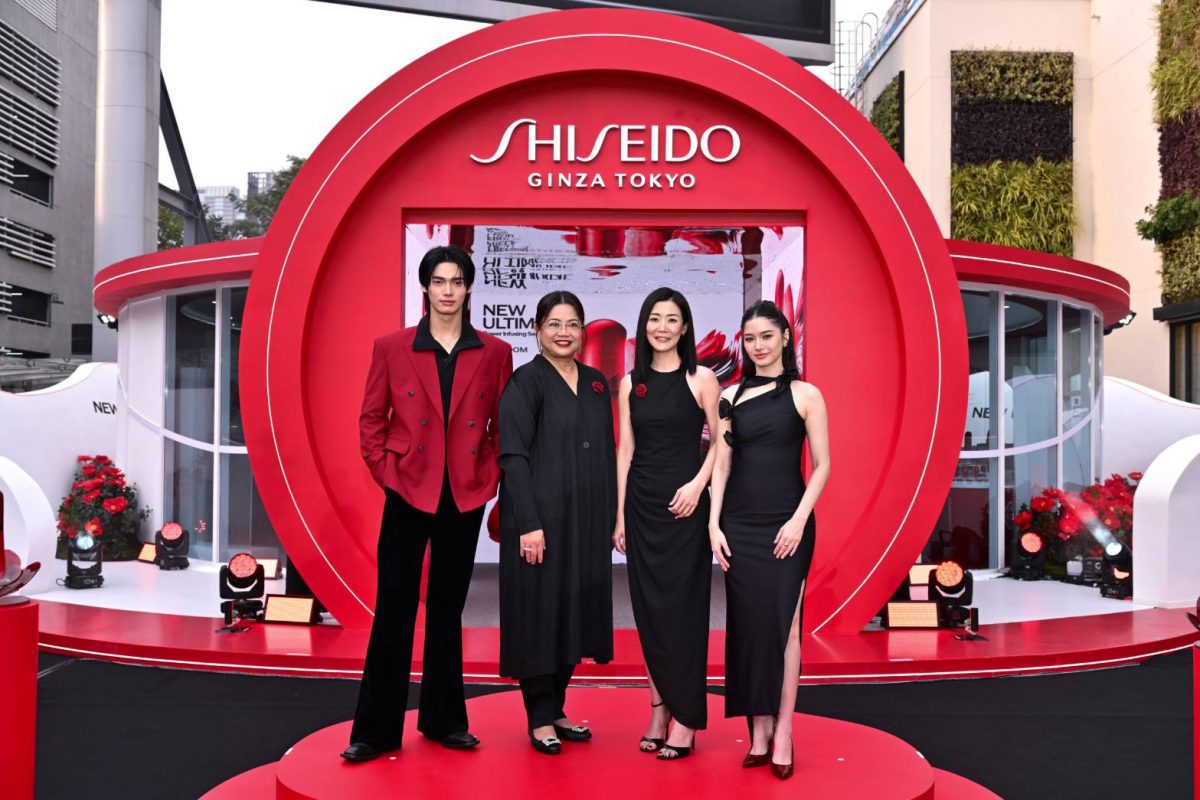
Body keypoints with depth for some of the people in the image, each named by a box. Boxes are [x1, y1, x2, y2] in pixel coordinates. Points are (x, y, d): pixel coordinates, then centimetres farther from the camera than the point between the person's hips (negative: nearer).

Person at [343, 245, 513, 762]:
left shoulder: (494, 353, 3)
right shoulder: (391, 348, 0)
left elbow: (504, 424, 7)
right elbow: (371, 419, 3)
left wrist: (492, 477, -2)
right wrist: (386, 473, -5)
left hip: (465, 498, 2)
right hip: (409, 493, -1)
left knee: (448, 608, 12)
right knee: (394, 608, 2)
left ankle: (444, 719, 23)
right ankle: (377, 729, 11)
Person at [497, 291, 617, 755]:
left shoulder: (596, 384, 11)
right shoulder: (525, 382, -6)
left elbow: (607, 454, 14)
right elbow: (513, 456, -12)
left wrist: (612, 518, 9)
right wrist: (529, 524, -18)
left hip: (587, 522, 6)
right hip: (541, 519, -6)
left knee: (573, 611, 11)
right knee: (539, 611, 0)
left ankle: (556, 710, 24)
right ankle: (540, 719, 12)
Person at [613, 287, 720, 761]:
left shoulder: (700, 379, -2)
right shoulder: (630, 383, 8)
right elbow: (625, 449, 7)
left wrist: (697, 485, -16)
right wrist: (620, 514, 4)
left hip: (684, 504, -3)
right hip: (641, 504, 4)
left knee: (681, 607, -1)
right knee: (648, 607, 6)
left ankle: (685, 718, 7)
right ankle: (659, 709, 16)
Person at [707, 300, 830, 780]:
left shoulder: (804, 395, 1)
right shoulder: (732, 397, 8)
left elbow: (822, 465, -2)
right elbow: (721, 464, 6)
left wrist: (798, 520, -12)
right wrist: (713, 525, -2)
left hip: (786, 524, -3)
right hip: (740, 525, 3)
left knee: (782, 623, -2)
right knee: (747, 623, 4)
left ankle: (782, 734, 3)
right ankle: (758, 733, 12)